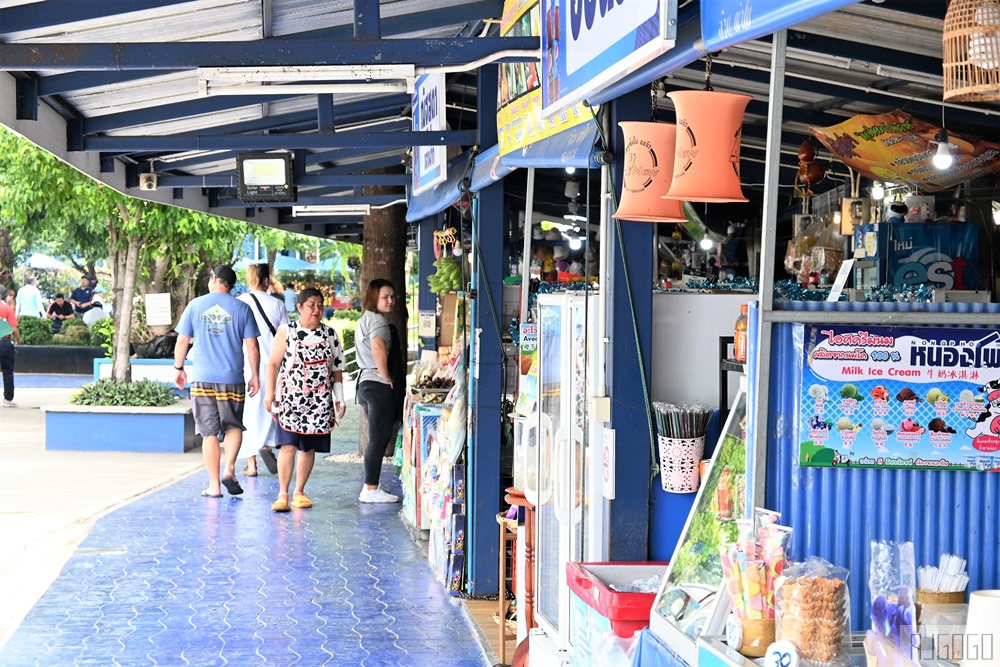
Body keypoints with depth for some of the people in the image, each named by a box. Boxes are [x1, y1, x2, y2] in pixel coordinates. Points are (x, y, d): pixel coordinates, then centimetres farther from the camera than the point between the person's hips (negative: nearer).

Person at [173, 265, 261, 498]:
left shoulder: (195, 306, 3)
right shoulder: (242, 308, 1)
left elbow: (182, 341, 5)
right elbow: (252, 346, -1)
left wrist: (179, 368, 18)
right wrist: (254, 375, 8)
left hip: (202, 378, 0)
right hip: (232, 379, 0)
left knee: (209, 433, 6)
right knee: (234, 426, 16)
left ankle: (214, 485, 7)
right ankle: (229, 470, -4)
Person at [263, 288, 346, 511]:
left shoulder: (330, 335, 9)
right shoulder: (287, 332, 0)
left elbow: (337, 369, 13)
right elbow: (273, 364, 0)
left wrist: (339, 399, 10)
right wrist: (269, 393, -8)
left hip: (319, 402, 3)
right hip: (290, 398, -3)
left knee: (309, 448, 7)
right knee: (288, 445, -13)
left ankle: (299, 492, 18)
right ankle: (282, 494, -10)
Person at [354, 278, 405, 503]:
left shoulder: (365, 319, 20)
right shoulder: (377, 320, -12)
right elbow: (378, 347, -31)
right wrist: (386, 375, -20)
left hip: (367, 383, 10)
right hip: (380, 386, -10)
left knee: (378, 438, 15)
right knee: (379, 438, -6)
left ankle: (370, 488, 18)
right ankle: (371, 489, -4)